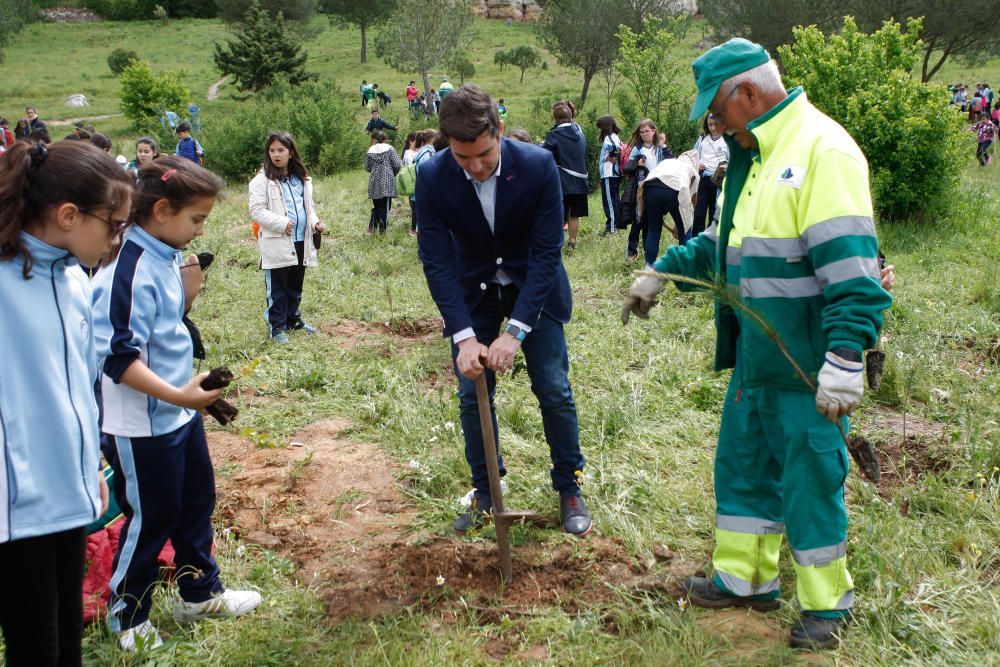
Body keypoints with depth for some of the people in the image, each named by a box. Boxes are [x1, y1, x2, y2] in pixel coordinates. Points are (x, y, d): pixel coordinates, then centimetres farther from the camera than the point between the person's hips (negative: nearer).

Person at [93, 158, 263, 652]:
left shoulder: (166, 257, 3)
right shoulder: (130, 270, -25)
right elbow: (117, 357, -28)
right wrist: (177, 395, -31)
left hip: (179, 412, 9)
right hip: (141, 425, -9)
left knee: (197, 500, 20)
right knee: (150, 518, 7)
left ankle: (200, 593, 39)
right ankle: (127, 615, 29)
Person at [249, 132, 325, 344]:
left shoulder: (301, 178, 10)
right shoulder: (263, 179, -7)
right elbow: (256, 209, -12)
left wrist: (315, 223, 3)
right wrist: (281, 223, -21)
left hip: (301, 241, 5)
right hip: (276, 243, -5)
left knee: (296, 286, 18)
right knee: (277, 288, 3)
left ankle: (294, 319, 33)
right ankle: (277, 327, 12)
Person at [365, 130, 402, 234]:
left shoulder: (370, 151, 3)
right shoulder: (389, 148, -3)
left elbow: (367, 168, 6)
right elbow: (397, 165, -7)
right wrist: (393, 174, 11)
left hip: (374, 182, 3)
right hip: (387, 182, -3)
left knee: (376, 206, 17)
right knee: (385, 207, 3)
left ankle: (372, 227, 11)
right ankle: (382, 230, 2)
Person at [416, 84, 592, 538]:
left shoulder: (538, 166, -26)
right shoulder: (432, 177, -22)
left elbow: (546, 253, -24)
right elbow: (436, 260, -19)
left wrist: (514, 332, -30)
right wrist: (464, 337, -28)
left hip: (533, 288, -1)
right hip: (473, 292, 2)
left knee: (554, 390, -1)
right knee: (471, 393, 2)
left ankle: (570, 489, 18)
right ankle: (485, 493, 20)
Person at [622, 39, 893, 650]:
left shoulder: (822, 150, -19)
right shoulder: (755, 155, 13)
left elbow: (851, 268, -25)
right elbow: (726, 241, 26)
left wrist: (845, 359, -29)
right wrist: (662, 272, 23)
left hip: (807, 368, -9)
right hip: (755, 357, 9)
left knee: (810, 480, 4)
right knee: (743, 464, 18)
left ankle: (828, 602, 23)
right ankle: (747, 578, 35)